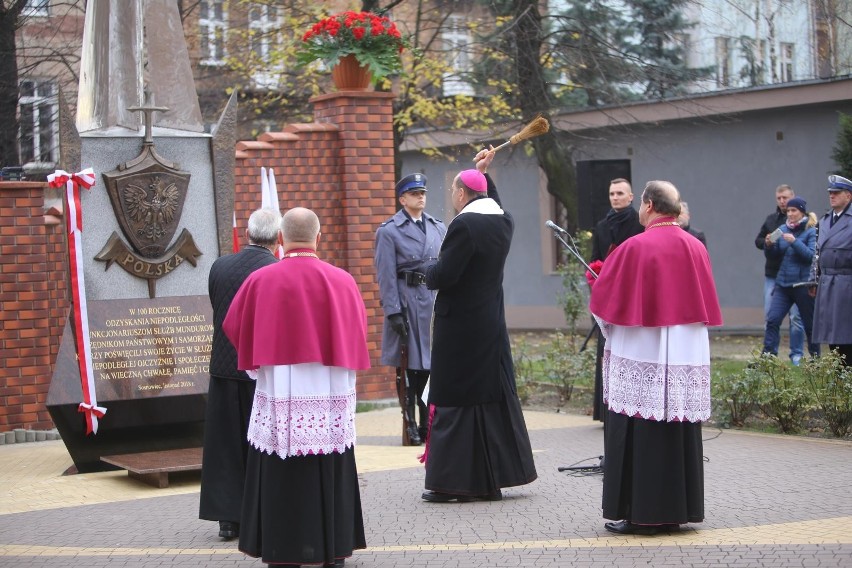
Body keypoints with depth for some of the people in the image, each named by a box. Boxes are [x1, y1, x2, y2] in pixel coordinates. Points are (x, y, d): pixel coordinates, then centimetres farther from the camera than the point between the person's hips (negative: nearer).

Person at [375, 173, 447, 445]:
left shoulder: (438, 227, 13)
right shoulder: (389, 231, -2)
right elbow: (386, 275, -6)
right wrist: (393, 312, -13)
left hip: (435, 300, 4)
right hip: (407, 302, -4)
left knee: (430, 365, 6)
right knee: (409, 365, -2)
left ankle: (427, 423, 14)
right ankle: (410, 424, 4)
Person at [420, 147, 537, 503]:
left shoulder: (464, 225, -18)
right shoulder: (503, 222, 6)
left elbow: (444, 275, -20)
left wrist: (429, 273, 1)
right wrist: (484, 173, 36)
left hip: (459, 323, -8)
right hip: (491, 322, 8)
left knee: (454, 397, -2)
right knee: (492, 394, 12)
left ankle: (454, 482, 0)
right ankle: (491, 478, 19)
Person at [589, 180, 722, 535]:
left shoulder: (635, 248, -11)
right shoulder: (696, 249, 5)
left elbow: (603, 300, -3)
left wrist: (610, 332, 18)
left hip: (641, 358, -5)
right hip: (688, 358, 5)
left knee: (639, 436, -1)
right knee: (680, 434, 9)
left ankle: (638, 514, 0)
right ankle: (675, 512, 14)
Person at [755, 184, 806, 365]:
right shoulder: (771, 219, 12)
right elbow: (758, 240, 19)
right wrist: (766, 242, -2)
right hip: (772, 275, 5)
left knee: (796, 316, -1)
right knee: (770, 316, 8)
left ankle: (797, 355, 8)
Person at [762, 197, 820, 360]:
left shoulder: (811, 232, -5)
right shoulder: (783, 229, 10)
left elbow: (812, 255, -16)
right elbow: (771, 255, 11)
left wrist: (794, 242, -24)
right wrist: (770, 245, -10)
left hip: (803, 284, -4)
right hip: (783, 284, 4)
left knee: (810, 325, 7)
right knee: (772, 320, -7)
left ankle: (815, 358, 20)